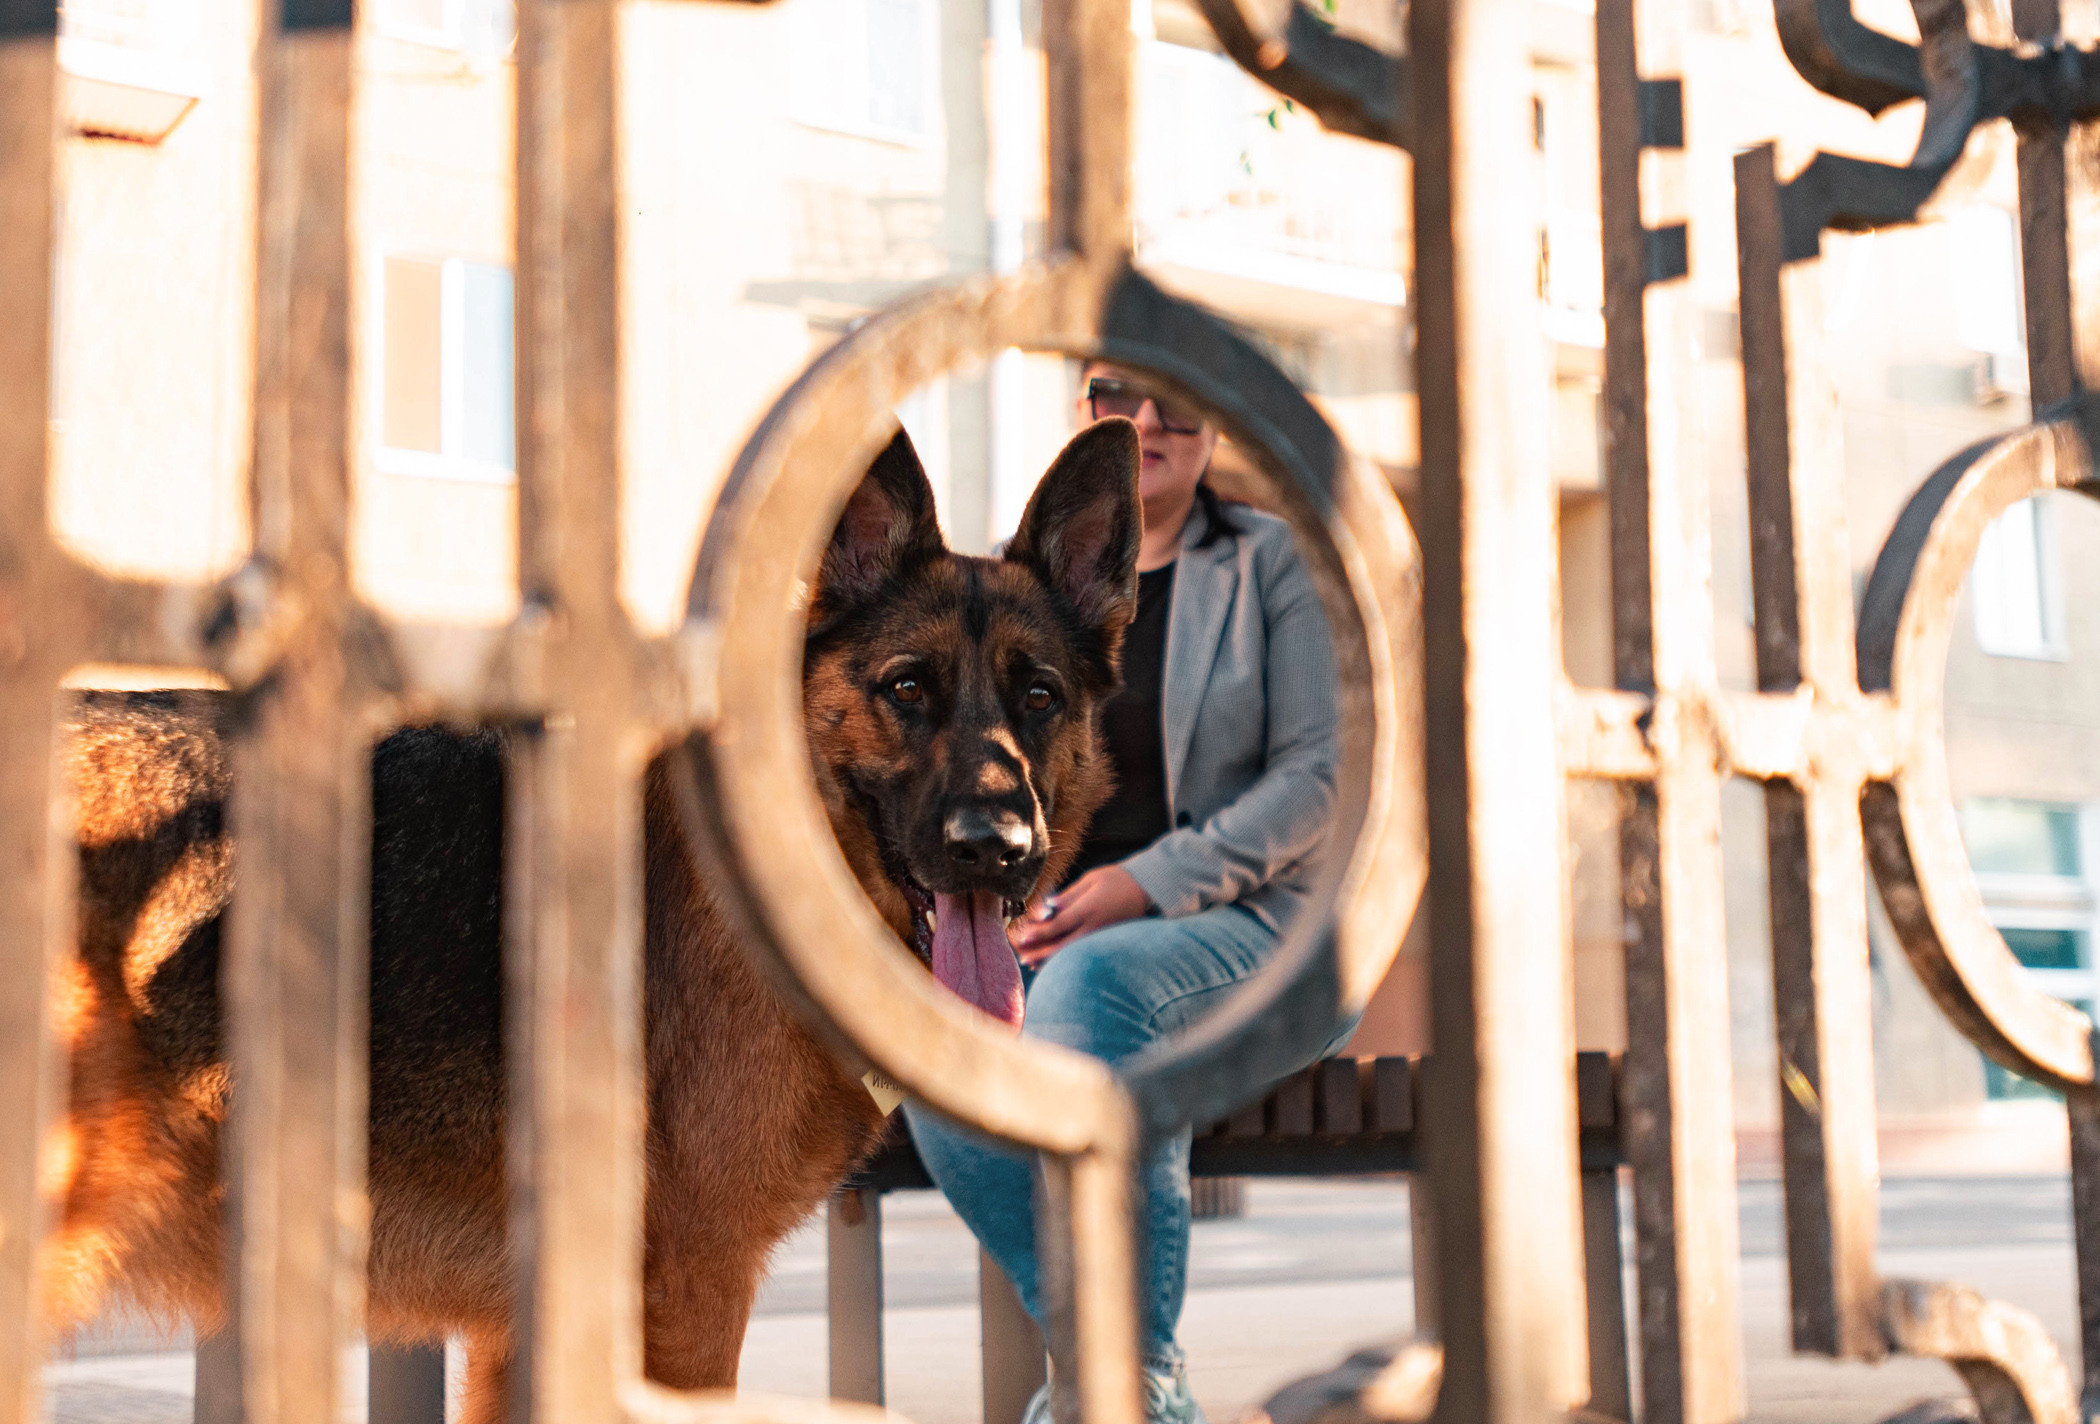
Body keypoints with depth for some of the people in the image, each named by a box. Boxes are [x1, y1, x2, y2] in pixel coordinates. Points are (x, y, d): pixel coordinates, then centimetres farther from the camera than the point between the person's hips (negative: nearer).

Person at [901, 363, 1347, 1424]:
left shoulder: (1269, 562, 5)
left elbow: (1316, 776, -3)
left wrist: (1149, 883, -15)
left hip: (1243, 927, -3)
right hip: (1058, 934, 3)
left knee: (1094, 980, -37)